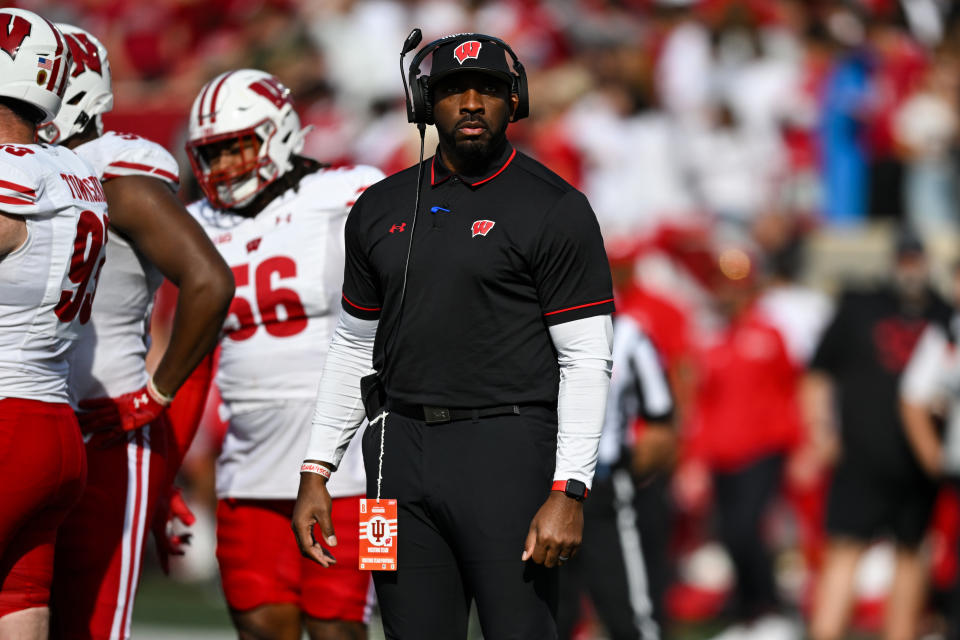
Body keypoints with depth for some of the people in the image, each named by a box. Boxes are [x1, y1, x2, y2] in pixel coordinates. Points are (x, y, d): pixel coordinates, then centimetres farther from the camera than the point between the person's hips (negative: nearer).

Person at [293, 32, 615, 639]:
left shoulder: (554, 210, -4)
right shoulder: (382, 210, 13)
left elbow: (586, 360, -7)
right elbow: (354, 348, 21)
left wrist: (569, 491, -15)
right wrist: (316, 472, 15)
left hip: (508, 451, -5)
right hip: (403, 448, 5)